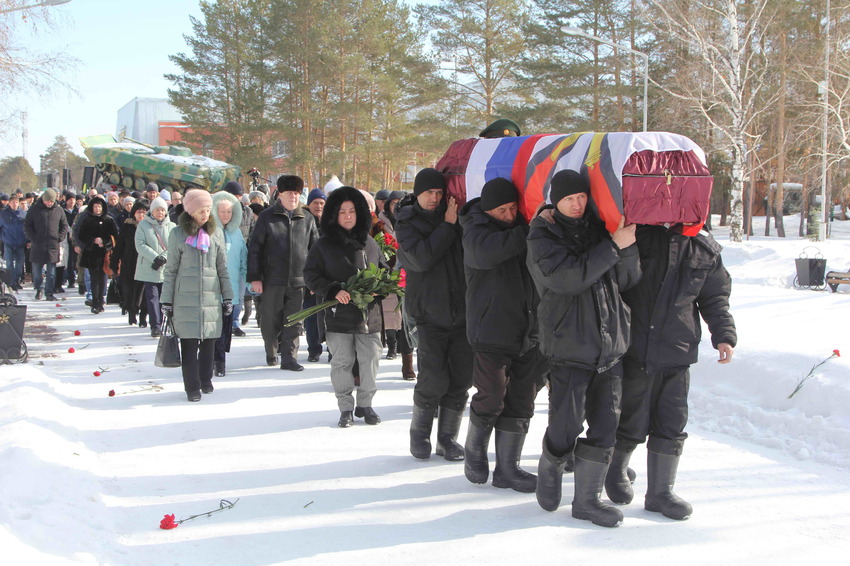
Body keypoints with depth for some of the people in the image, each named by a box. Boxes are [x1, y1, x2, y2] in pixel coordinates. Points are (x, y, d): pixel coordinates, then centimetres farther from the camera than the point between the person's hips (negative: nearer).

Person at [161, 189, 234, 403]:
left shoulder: (215, 233, 7)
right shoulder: (178, 234, 0)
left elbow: (223, 268, 12)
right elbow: (170, 270, 3)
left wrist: (227, 297, 10)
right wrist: (167, 300, 2)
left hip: (211, 297, 2)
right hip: (186, 297, -2)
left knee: (209, 342, 6)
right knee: (189, 343, -1)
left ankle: (206, 380, 23)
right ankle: (192, 386, 7)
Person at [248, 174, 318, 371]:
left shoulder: (307, 219, 9)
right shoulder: (267, 218, 2)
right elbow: (254, 249, 1)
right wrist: (255, 278, -5)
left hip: (298, 281, 2)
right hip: (272, 280, -2)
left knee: (294, 322, 0)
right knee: (271, 320, 6)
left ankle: (289, 357, 6)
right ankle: (271, 353, 26)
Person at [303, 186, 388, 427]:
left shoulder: (369, 243, 10)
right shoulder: (324, 245, 3)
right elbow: (311, 275, 0)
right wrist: (333, 290, -16)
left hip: (369, 314, 2)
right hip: (339, 315, -2)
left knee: (370, 360, 3)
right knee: (342, 362, 2)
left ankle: (365, 404, 20)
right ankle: (346, 408, 15)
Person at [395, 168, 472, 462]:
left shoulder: (457, 215, 9)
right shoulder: (407, 222, 0)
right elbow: (420, 259, -17)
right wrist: (447, 225, -15)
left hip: (463, 311, 3)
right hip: (430, 313, -3)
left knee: (461, 379, 4)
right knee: (434, 379, -9)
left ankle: (448, 437, 18)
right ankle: (419, 433, 14)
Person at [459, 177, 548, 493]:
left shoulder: (523, 225, 11)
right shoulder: (477, 228, -6)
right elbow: (485, 251, -30)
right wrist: (528, 233, -30)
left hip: (529, 332, 6)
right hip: (491, 331, -5)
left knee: (521, 402, 7)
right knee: (491, 398, -2)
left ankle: (508, 467, 16)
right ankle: (475, 453, 23)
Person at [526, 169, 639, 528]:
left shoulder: (599, 228, 12)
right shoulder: (543, 236, -3)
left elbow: (628, 281, 8)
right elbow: (568, 278, -20)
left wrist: (629, 248, -10)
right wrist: (613, 246, -17)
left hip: (610, 346, 5)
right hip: (568, 347, -5)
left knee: (605, 425, 5)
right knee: (566, 426, -3)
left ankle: (587, 498, 16)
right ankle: (550, 471, 28)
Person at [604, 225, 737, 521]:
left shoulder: (705, 249, 6)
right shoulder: (637, 232, -5)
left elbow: (715, 298, 14)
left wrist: (724, 334, 3)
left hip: (677, 355, 3)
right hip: (633, 352, -3)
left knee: (672, 424, 6)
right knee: (631, 421, 6)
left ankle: (661, 491, 20)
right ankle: (616, 469, 35)